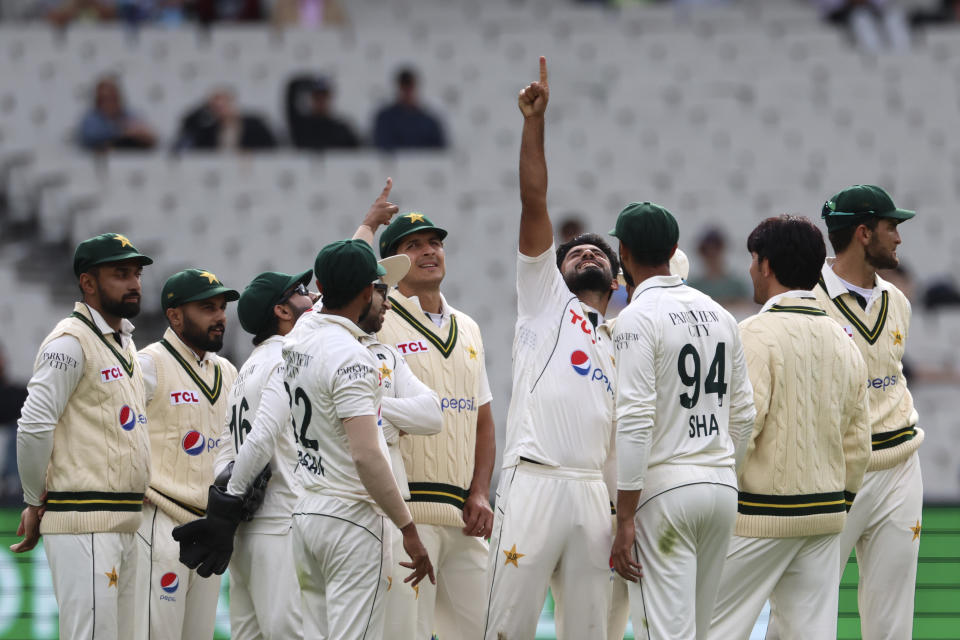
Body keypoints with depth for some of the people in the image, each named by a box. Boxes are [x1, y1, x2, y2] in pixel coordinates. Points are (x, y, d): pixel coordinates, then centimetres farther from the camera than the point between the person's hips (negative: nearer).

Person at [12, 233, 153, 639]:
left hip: (125, 524, 9)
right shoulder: (70, 342, -10)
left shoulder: (125, 344, 20)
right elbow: (34, 427, -16)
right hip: (83, 524, -9)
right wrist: (35, 502, -7)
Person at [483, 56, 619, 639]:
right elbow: (535, 203, 6)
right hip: (534, 482, -4)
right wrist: (535, 123, -2)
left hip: (595, 496, 4)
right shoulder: (545, 302, 16)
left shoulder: (621, 348, 27)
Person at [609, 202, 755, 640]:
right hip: (723, 487, 7)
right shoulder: (718, 314, 12)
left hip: (664, 490, -7)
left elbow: (635, 423, -17)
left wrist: (625, 521, -16)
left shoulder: (637, 319, -10)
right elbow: (743, 413, 15)